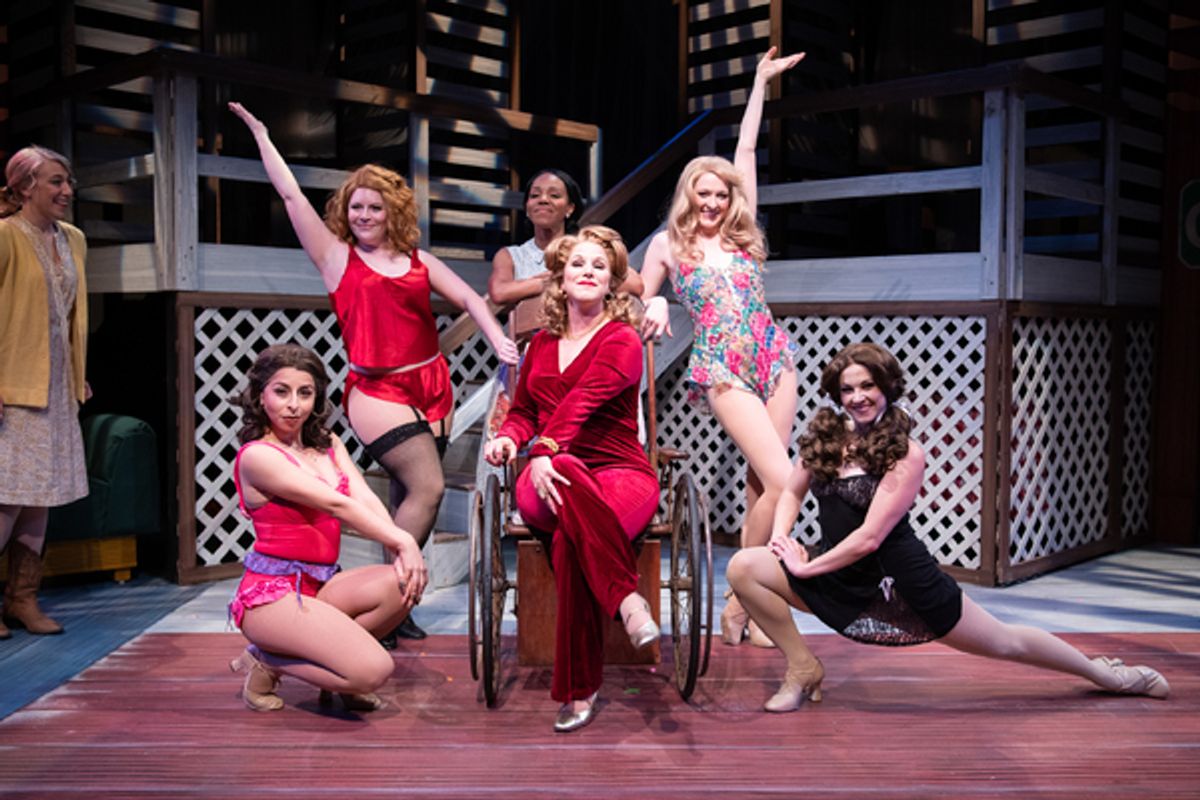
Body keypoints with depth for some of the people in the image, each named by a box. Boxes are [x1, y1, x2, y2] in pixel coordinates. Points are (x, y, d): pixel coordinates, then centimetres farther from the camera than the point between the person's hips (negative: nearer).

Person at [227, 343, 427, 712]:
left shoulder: (328, 445, 13)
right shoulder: (257, 456, -11)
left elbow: (366, 499, -2)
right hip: (273, 592, -7)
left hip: (321, 584, 8)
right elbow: (336, 505, -17)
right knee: (373, 671, -23)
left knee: (406, 581, -20)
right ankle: (265, 661, 1)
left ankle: (325, 652, 0)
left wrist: (401, 550, -19)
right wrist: (402, 540, -17)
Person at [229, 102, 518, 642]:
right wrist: (260, 134, 12)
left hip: (431, 387, 4)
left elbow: (468, 298, 5)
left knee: (410, 500, 5)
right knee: (428, 488, -17)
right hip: (376, 391, -4)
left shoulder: (418, 262, 14)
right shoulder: (337, 257, 6)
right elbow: (290, 194, 7)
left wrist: (498, 341, -12)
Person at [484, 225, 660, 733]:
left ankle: (578, 689, -35)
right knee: (568, 473, -39)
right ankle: (626, 597, -43)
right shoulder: (542, 345, 21)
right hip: (549, 479, 3)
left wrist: (546, 448, -32)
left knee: (570, 538, -40)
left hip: (621, 474, -3)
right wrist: (508, 437, 5)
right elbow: (524, 411, 30)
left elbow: (582, 400, -16)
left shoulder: (622, 341, 2)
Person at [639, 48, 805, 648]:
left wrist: (761, 81, 25)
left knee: (760, 485, 3)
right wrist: (656, 307, -9)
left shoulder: (741, 232, 13)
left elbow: (746, 152, 18)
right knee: (779, 479, -16)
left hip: (773, 360, 5)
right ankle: (739, 602, -3)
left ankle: (748, 606, 10)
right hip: (722, 372, -4)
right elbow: (638, 304, 15)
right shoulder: (668, 244, 6)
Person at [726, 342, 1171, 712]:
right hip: (842, 583, 5)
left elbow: (869, 538, -19)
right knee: (743, 567, -14)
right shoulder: (825, 437, 0)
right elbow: (792, 492, 13)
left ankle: (1107, 674, 37)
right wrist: (781, 536, -6)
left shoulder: (904, 455, -15)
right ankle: (803, 669, 0)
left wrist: (808, 567, -16)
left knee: (1005, 642, 10)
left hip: (899, 584, -4)